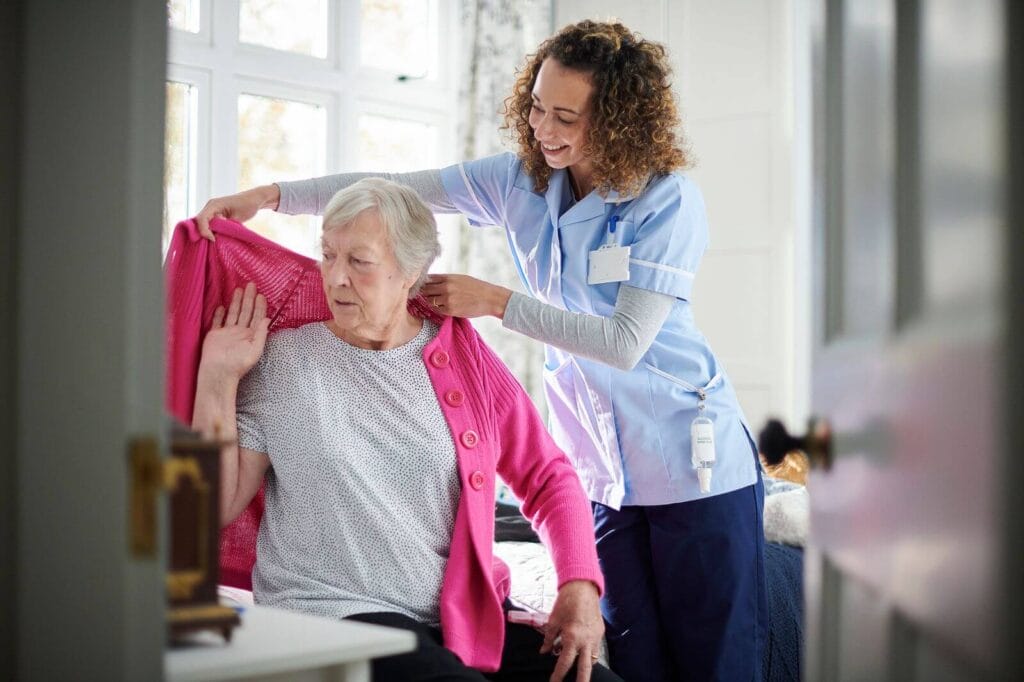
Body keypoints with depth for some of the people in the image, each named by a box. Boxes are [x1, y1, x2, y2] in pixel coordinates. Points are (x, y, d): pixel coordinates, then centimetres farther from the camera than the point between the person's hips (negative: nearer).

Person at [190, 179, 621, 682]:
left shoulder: (461, 354, 7)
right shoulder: (284, 358, 3)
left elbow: (548, 478, 11)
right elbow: (220, 506, 2)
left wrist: (580, 585, -4)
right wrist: (216, 378, -5)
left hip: (465, 615, 4)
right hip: (333, 612, -3)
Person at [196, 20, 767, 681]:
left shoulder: (669, 199, -13)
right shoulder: (522, 179, 2)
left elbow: (625, 341, -19)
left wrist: (495, 301, -18)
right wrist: (269, 194, -8)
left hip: (693, 464, -5)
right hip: (602, 471, 5)